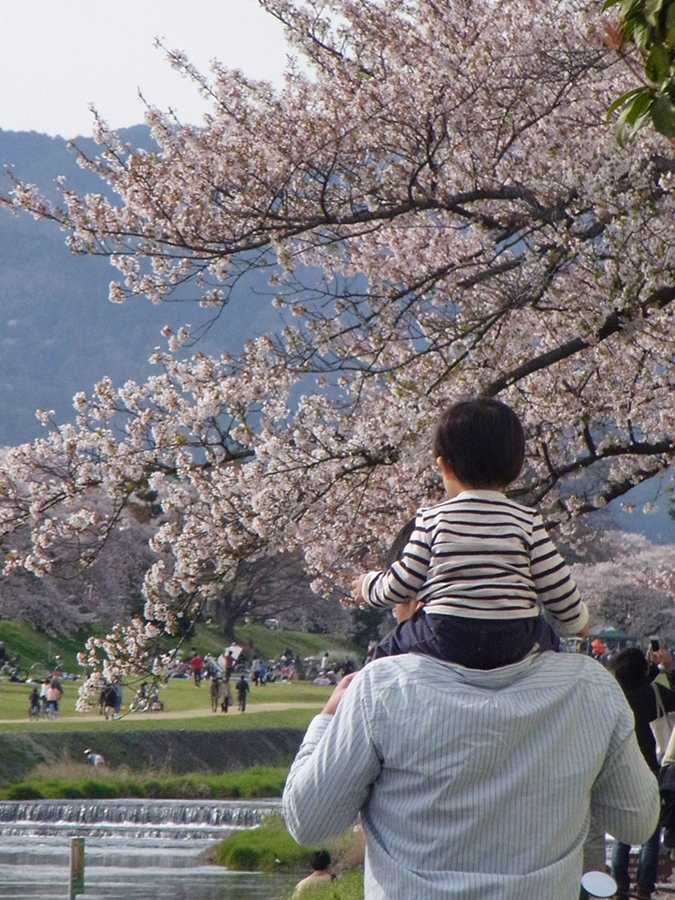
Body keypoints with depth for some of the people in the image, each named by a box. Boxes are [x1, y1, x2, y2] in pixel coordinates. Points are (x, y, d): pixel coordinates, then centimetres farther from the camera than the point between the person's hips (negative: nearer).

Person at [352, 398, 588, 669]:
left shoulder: (432, 519, 1)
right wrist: (576, 621, 25)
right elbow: (557, 587, 4)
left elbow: (400, 585, 4)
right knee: (546, 637, 31)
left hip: (445, 640, -1)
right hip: (514, 645, 1)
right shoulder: (527, 521, 2)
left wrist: (369, 585, 27)